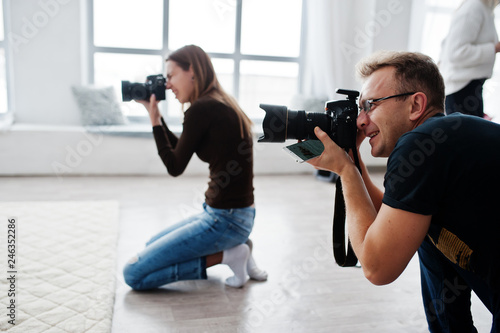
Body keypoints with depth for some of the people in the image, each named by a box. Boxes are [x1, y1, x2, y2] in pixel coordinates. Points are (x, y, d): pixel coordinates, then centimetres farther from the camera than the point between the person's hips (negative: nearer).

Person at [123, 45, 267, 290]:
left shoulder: (201, 109, -18)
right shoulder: (221, 105, 10)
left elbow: (175, 167, -9)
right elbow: (180, 152, 19)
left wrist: (154, 120, -1)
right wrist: (156, 115, 13)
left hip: (225, 219, -10)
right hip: (224, 214, 10)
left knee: (133, 274, -5)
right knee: (152, 247, 28)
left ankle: (225, 255, -3)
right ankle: (234, 247, 13)